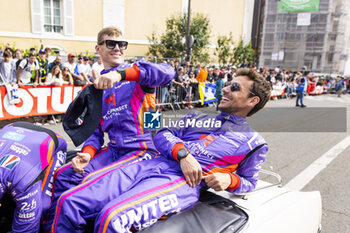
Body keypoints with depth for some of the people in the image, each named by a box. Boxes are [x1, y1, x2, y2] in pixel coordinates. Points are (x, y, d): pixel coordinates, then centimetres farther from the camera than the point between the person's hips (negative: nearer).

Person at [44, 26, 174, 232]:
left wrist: (121, 74, -36)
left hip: (141, 151, -6)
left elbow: (167, 73, -25)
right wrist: (88, 152, -5)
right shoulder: (97, 88, 17)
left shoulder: (137, 74, -1)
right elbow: (97, 128, 15)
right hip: (113, 150, 7)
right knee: (64, 175, 2)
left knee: (92, 181, -23)